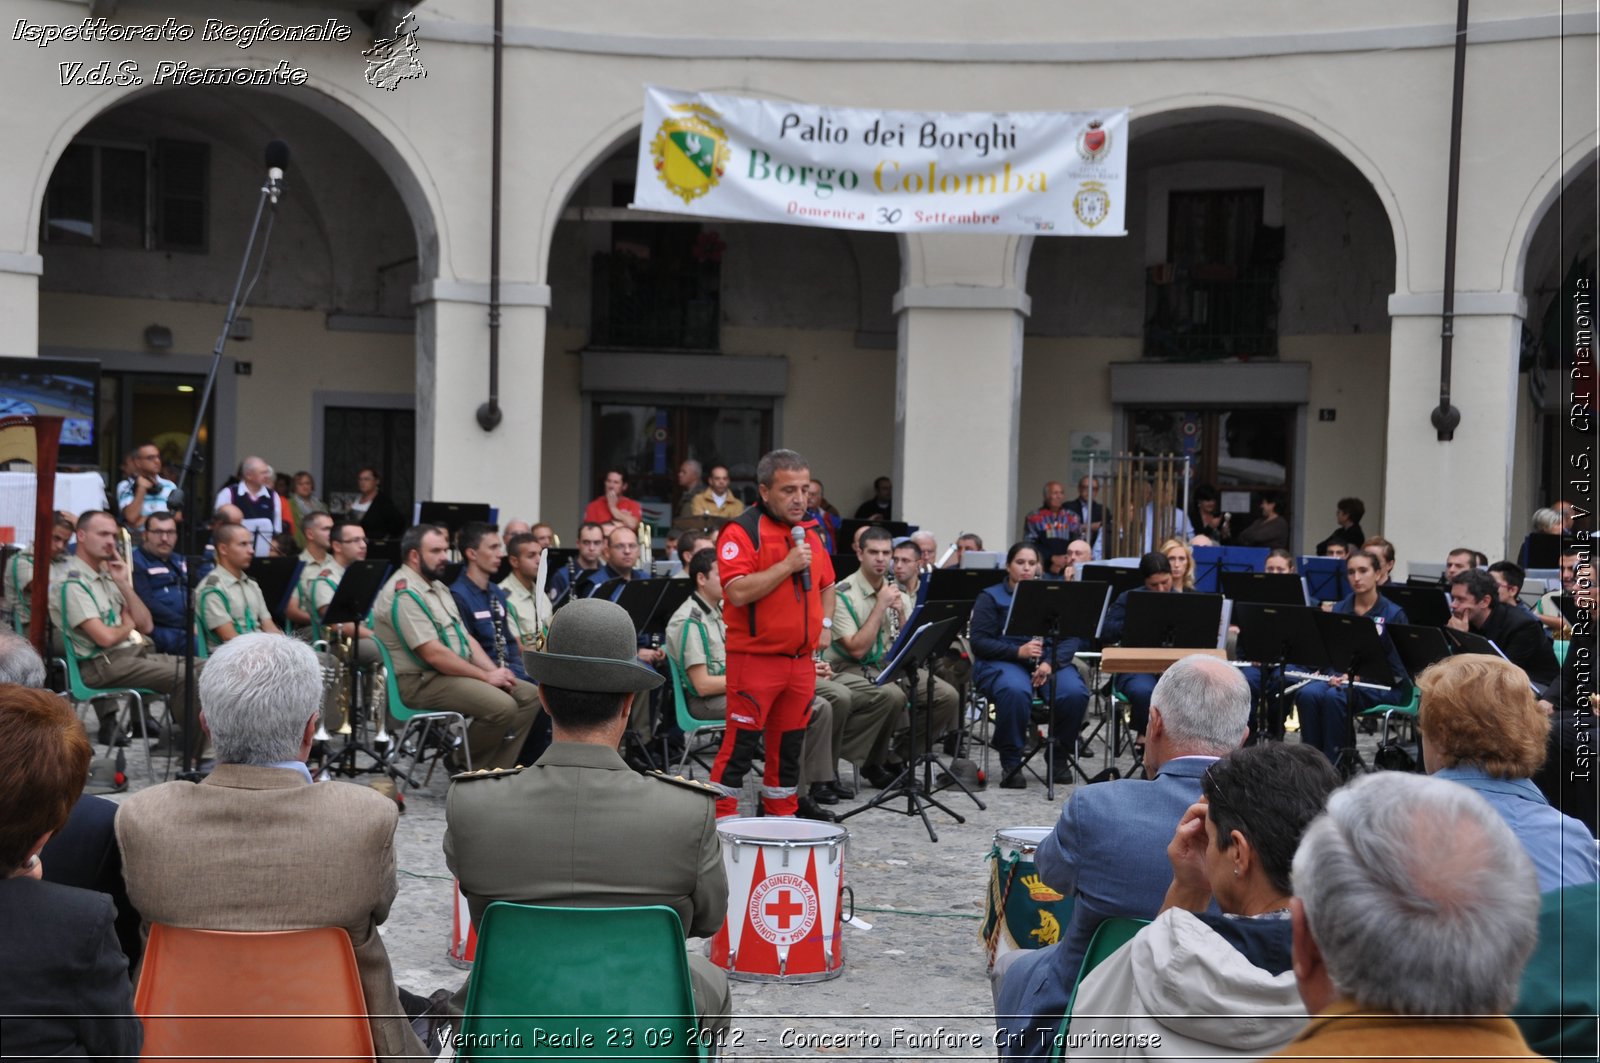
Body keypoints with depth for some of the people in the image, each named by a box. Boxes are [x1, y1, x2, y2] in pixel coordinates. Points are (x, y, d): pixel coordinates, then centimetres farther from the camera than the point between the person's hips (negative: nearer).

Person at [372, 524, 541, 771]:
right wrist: (486, 676, -17)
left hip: (455, 673, 10)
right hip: (420, 683, -10)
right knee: (502, 706, -28)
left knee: (529, 695, -1)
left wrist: (494, 670, 0)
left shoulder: (437, 588, 17)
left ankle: (495, 770, -2)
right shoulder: (403, 594, -16)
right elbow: (434, 654, -22)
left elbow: (465, 639, 17)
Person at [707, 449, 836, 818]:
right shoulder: (742, 532, -10)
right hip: (755, 659, -7)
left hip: (801, 661, 7)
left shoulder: (809, 533, 13)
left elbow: (826, 584, 28)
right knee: (739, 746, -5)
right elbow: (738, 592, -22)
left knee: (789, 747, 13)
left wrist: (825, 624, 13)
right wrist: (787, 565, -21)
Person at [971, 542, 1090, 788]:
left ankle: (1060, 756, -4)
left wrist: (1050, 663, -14)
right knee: (1015, 691, -38)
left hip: (1050, 661, 3)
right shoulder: (991, 597, 7)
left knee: (1075, 693, -29)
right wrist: (1019, 651, -20)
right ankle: (1011, 764, -21)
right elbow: (979, 642, -4)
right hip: (1004, 662, -3)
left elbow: (1071, 638, 6)